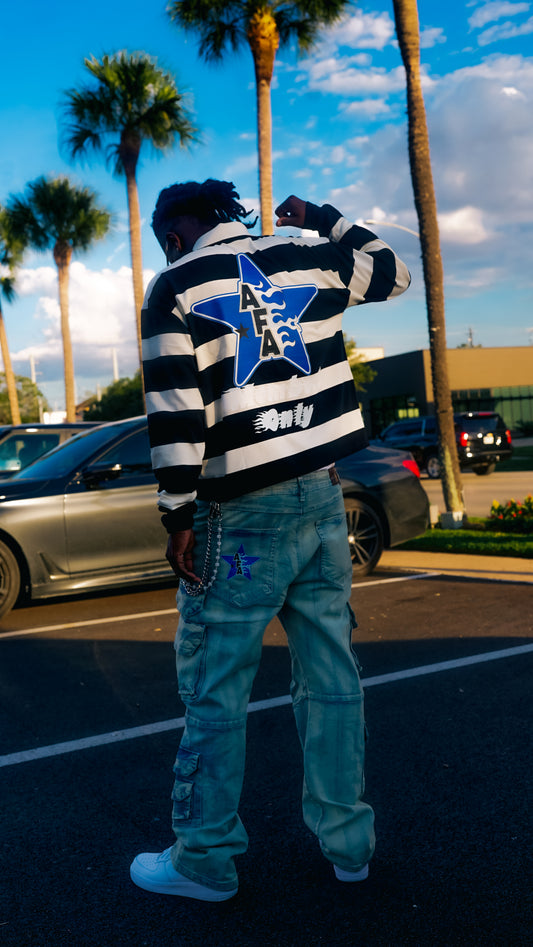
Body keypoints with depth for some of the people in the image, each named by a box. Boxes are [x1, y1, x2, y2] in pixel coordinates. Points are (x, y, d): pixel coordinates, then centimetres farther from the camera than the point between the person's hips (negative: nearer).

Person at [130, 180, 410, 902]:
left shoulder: (177, 287, -3)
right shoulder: (309, 261, 10)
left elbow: (177, 414, -11)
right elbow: (394, 269, 27)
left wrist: (178, 517, -7)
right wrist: (322, 219, 35)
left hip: (242, 516, -5)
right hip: (324, 497, 5)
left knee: (214, 689, 4)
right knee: (331, 673, 12)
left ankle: (205, 860, 14)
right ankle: (348, 841, 22)